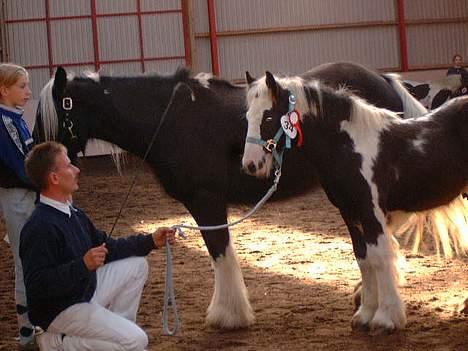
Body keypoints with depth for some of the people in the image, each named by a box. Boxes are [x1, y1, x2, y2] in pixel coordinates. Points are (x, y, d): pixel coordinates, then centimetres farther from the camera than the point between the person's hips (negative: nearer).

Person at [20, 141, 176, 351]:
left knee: (136, 265, 15)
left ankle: (114, 330, 14)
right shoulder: (40, 227, -27)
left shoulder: (71, 213, 6)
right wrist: (83, 265, -38)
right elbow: (37, 285, -32)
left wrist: (150, 241, 11)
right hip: (59, 311, -10)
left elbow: (105, 247, 16)